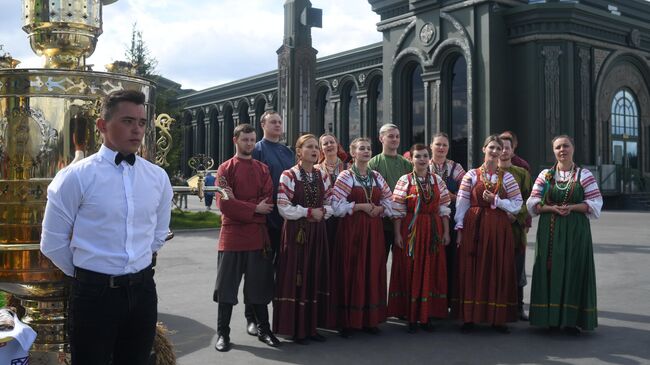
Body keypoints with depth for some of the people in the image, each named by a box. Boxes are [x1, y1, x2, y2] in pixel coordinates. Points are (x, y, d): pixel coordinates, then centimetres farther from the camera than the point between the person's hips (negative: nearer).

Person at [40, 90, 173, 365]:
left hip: (143, 290, 4)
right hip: (94, 293, -4)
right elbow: (53, 243, -4)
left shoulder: (158, 177, 2)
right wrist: (85, 274, 5)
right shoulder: (76, 177, -11)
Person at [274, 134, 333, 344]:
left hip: (318, 232, 5)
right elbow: (284, 209, -14)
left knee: (315, 277, 8)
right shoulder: (288, 175, -8)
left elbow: (331, 205, 12)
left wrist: (322, 212, -8)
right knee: (296, 278, -1)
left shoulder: (322, 176, 9)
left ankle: (311, 327, 18)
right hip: (296, 232, -5)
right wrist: (309, 211, -15)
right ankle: (296, 329, 8)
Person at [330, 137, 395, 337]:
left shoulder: (377, 177, 11)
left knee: (373, 271, 6)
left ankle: (370, 319, 15)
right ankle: (348, 320, 7)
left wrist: (379, 208, -6)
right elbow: (337, 206, -12)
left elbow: (389, 202, 13)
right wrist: (360, 206, -15)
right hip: (351, 229, -5)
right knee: (351, 272, -2)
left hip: (374, 230, 5)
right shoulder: (345, 176, -4)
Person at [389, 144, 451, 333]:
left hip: (433, 231, 3)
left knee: (431, 272, 6)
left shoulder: (437, 180, 7)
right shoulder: (405, 180, -2)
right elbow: (397, 210, -4)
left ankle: (428, 315, 17)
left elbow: (444, 208, 7)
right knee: (410, 272, 2)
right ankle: (411, 317, 11)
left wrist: (446, 231, 3)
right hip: (410, 231, -3)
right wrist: (397, 234, -9)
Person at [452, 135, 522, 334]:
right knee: (471, 270, 0)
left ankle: (498, 318, 12)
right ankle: (469, 317, 9)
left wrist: (495, 200, -10)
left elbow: (517, 204, 3)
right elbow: (462, 203, 1)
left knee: (498, 270, 3)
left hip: (498, 228, 1)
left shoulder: (507, 177, 5)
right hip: (474, 227, -1)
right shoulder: (471, 175, 3)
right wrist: (460, 228, -5)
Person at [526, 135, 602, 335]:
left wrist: (571, 207, -14)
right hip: (549, 230, 1)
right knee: (550, 270, 1)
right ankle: (550, 317, 9)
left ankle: (571, 319, 6)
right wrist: (552, 208, -13)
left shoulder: (584, 175, 3)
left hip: (575, 230, -1)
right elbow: (532, 203, 4)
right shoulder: (545, 175, 8)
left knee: (573, 270, -2)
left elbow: (595, 203, -1)